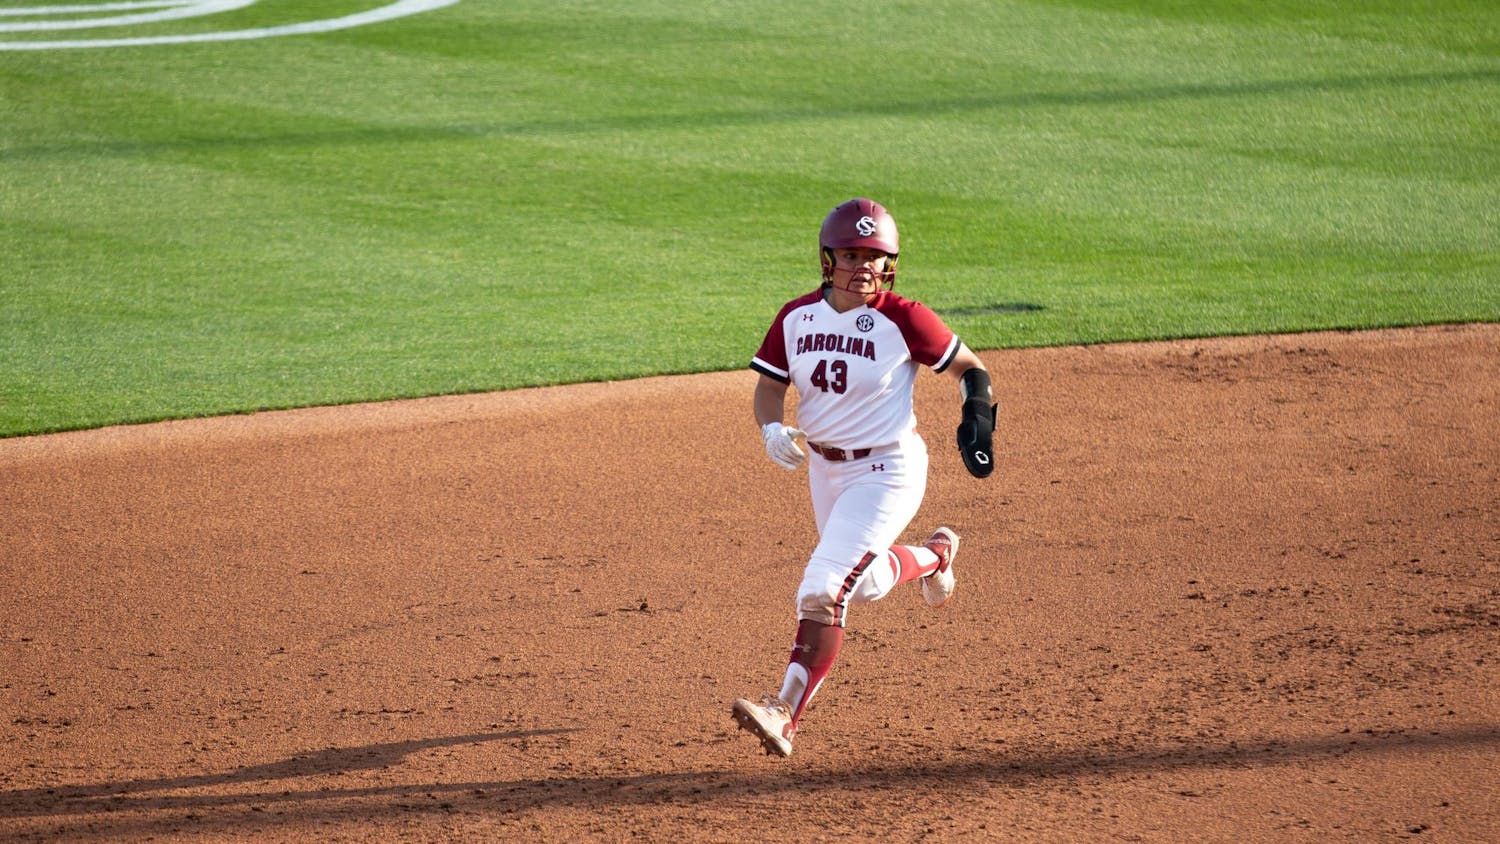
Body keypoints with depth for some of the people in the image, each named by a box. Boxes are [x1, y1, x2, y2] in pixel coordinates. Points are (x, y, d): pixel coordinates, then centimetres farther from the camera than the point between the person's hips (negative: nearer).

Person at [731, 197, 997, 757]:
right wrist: (772, 428, -20)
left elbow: (968, 365, -5)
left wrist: (977, 416, -23)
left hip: (887, 471, -7)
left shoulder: (903, 320, -18)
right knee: (866, 583, 28)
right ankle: (935, 554, 59)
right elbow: (768, 386, 2)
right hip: (823, 468, 7)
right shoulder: (797, 317, -5)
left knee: (823, 589, -20)